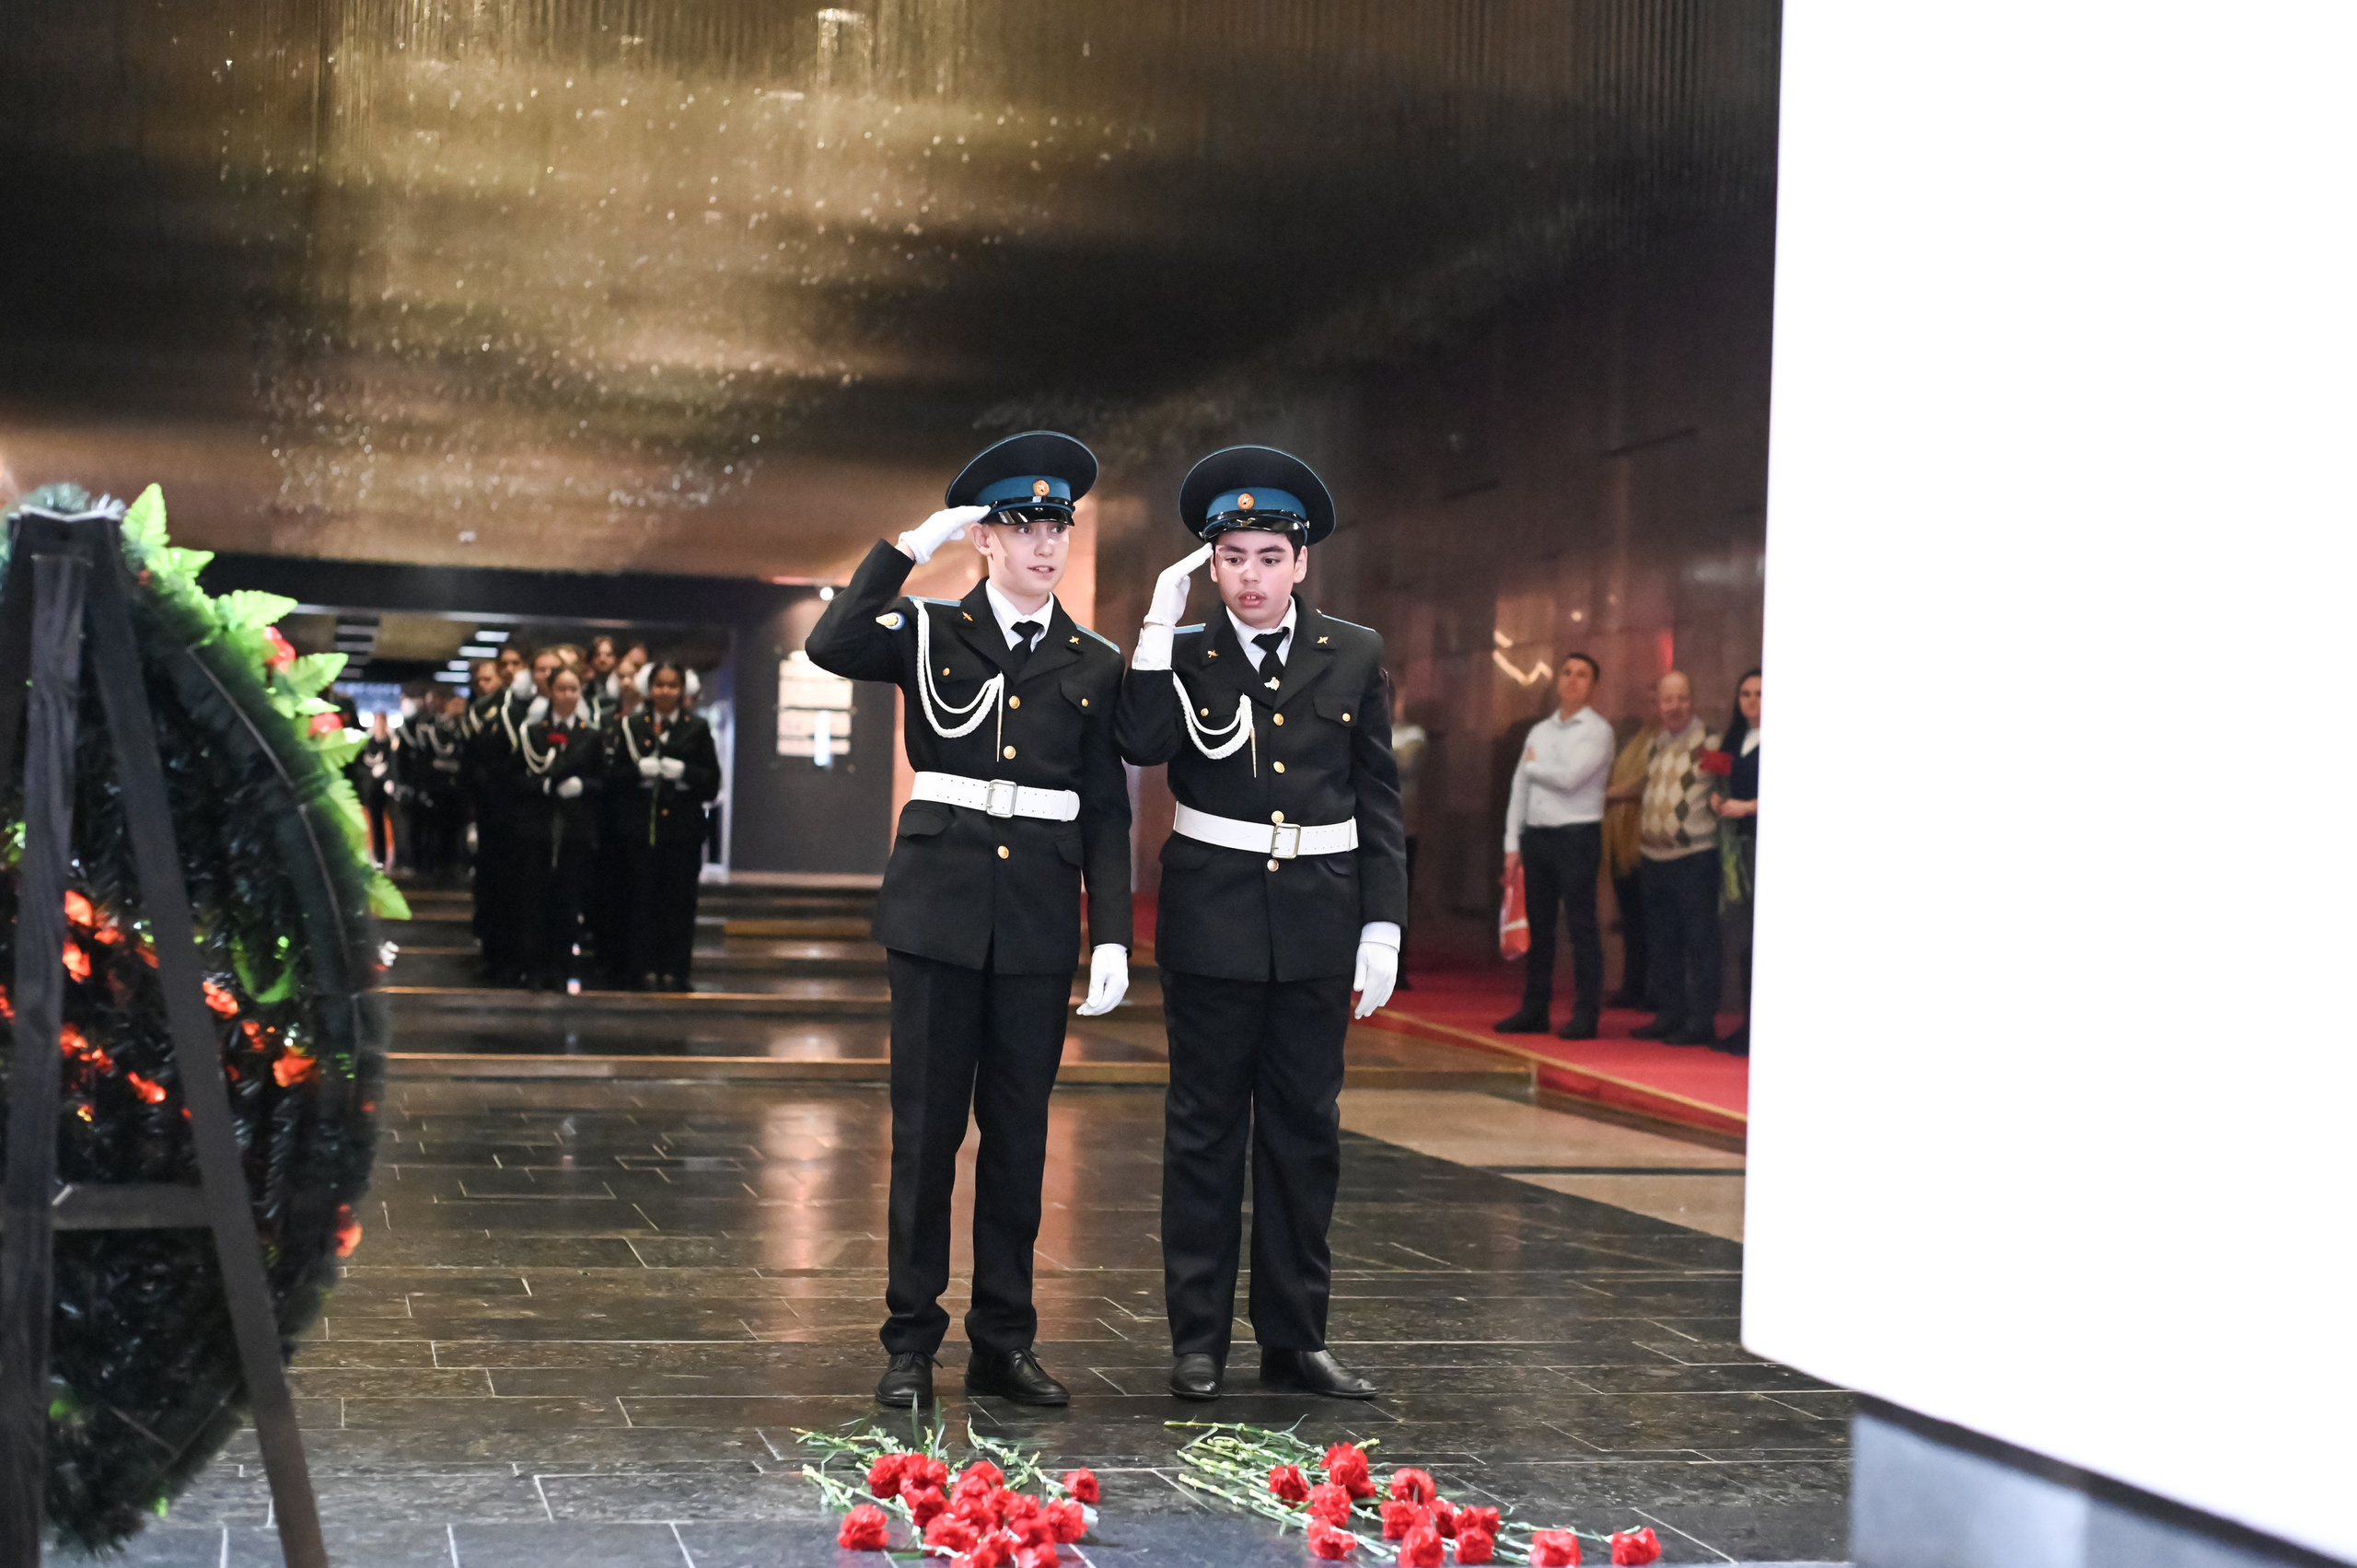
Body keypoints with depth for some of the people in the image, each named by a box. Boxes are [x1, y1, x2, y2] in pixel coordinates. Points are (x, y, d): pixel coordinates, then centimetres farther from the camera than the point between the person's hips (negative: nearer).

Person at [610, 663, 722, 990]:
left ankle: (673, 971, 5)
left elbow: (712, 782, 5)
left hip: (683, 829, 0)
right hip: (639, 826, 0)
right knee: (640, 901, -1)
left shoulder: (697, 729, 9)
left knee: (679, 901, -1)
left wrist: (684, 772, -12)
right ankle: (643, 969, 7)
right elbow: (612, 779, 5)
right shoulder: (630, 727, 10)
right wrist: (639, 771, -14)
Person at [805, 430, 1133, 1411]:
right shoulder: (931, 634, 4)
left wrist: (1113, 936, 0)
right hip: (941, 905, -2)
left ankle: (1004, 1340, 17)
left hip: (1040, 915, 2)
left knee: (1018, 1128, 7)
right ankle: (911, 1342, 10)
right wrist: (909, 546, -13)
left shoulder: (1094, 665, 9)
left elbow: (1105, 813, 8)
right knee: (926, 1125, 1)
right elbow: (831, 646, -16)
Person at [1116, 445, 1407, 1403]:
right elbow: (1142, 745, -18)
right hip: (1213, 920, -1)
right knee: (1205, 1134, 4)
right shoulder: (1183, 656, 2)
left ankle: (1294, 1337, 17)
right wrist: (1160, 624, -18)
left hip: (1317, 922, 2)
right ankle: (1197, 1341, 13)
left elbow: (1380, 801, 6)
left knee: (1306, 1134, 7)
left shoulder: (1354, 657, 6)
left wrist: (1382, 927, 1)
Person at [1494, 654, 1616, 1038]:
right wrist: (1513, 844, 7)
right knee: (1539, 927, 9)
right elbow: (1519, 788, 13)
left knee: (1581, 926, -5)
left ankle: (1585, 1014, -3)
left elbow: (1570, 777, -17)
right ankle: (1534, 1010, 14)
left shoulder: (1597, 730, -4)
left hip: (1577, 836, -6)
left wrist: (1533, 765, 1)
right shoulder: (1539, 731, 15)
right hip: (1536, 834, 6)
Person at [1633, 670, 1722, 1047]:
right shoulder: (1653, 746, 15)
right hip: (1656, 858, 7)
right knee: (1662, 942, 12)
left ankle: (1701, 1021, 0)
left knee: (1699, 941, -4)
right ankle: (1670, 1014, 20)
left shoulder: (1708, 741, -6)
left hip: (1694, 857, -7)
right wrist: (1640, 837, 21)